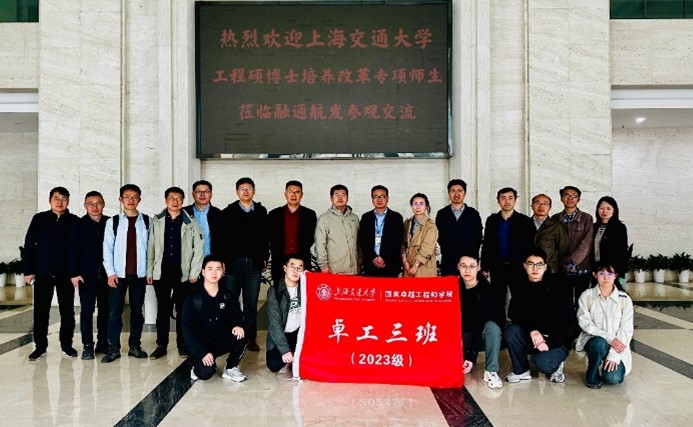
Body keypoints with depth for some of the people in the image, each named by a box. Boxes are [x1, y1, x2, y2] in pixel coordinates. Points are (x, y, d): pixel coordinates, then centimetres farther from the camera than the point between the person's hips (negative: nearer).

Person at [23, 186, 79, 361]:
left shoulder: (74, 221, 1)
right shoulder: (39, 219, 3)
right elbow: (29, 245, 4)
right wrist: (28, 270, -1)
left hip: (66, 274, 0)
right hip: (42, 273, 1)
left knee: (67, 311, 5)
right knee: (40, 311, 5)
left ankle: (66, 345, 16)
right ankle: (40, 347, 15)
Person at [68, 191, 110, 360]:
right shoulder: (79, 225, 1)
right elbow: (73, 250, 0)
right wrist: (74, 273, -6)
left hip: (106, 274, 2)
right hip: (86, 275, -2)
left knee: (105, 309, 7)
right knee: (87, 310, 1)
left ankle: (103, 342, 18)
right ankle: (88, 346, 7)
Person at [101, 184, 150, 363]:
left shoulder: (147, 221, 3)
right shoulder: (113, 222, 2)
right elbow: (107, 248, 0)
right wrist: (110, 272, -6)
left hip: (139, 274, 1)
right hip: (118, 274, -1)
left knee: (137, 311, 8)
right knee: (114, 312, 1)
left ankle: (135, 346, 18)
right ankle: (114, 348, 10)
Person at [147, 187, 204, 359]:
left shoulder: (190, 223, 1)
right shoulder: (156, 221, 6)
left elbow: (198, 248, 0)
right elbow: (151, 248, 6)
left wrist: (194, 272, -5)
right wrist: (149, 271, 3)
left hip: (183, 273, -1)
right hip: (161, 272, 1)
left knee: (183, 311, 5)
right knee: (162, 310, 7)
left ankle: (183, 345, 15)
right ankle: (161, 345, 16)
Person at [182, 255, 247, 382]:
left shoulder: (227, 295, 0)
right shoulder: (193, 298, -10)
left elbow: (236, 315, 2)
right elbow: (187, 328, -13)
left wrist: (238, 325, -24)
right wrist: (203, 352, -23)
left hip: (222, 341, 3)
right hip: (201, 345, -3)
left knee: (240, 335, -27)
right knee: (205, 372, -30)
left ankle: (231, 369, -4)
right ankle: (198, 365, 8)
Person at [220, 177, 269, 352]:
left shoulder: (261, 212, 9)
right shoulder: (228, 212, 4)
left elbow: (265, 237, 10)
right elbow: (222, 238, 0)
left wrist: (264, 258, 7)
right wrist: (222, 261, -4)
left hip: (254, 263, 1)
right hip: (233, 263, -1)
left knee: (251, 303, 5)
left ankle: (250, 338, 12)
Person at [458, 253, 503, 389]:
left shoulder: (486, 291, -19)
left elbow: (481, 323, -25)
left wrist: (472, 356, -31)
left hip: (482, 335, -2)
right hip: (463, 335, 2)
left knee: (492, 327, -36)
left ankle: (490, 371, -24)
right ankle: (461, 361, 9)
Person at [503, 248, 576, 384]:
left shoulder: (559, 289, -9)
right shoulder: (521, 289, 1)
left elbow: (570, 322, -11)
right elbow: (514, 314, -9)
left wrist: (550, 343, -20)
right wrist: (532, 330, -27)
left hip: (557, 341, -3)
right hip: (530, 337, 4)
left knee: (542, 363, -32)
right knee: (510, 330, -25)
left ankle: (555, 366, 7)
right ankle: (521, 371, -4)